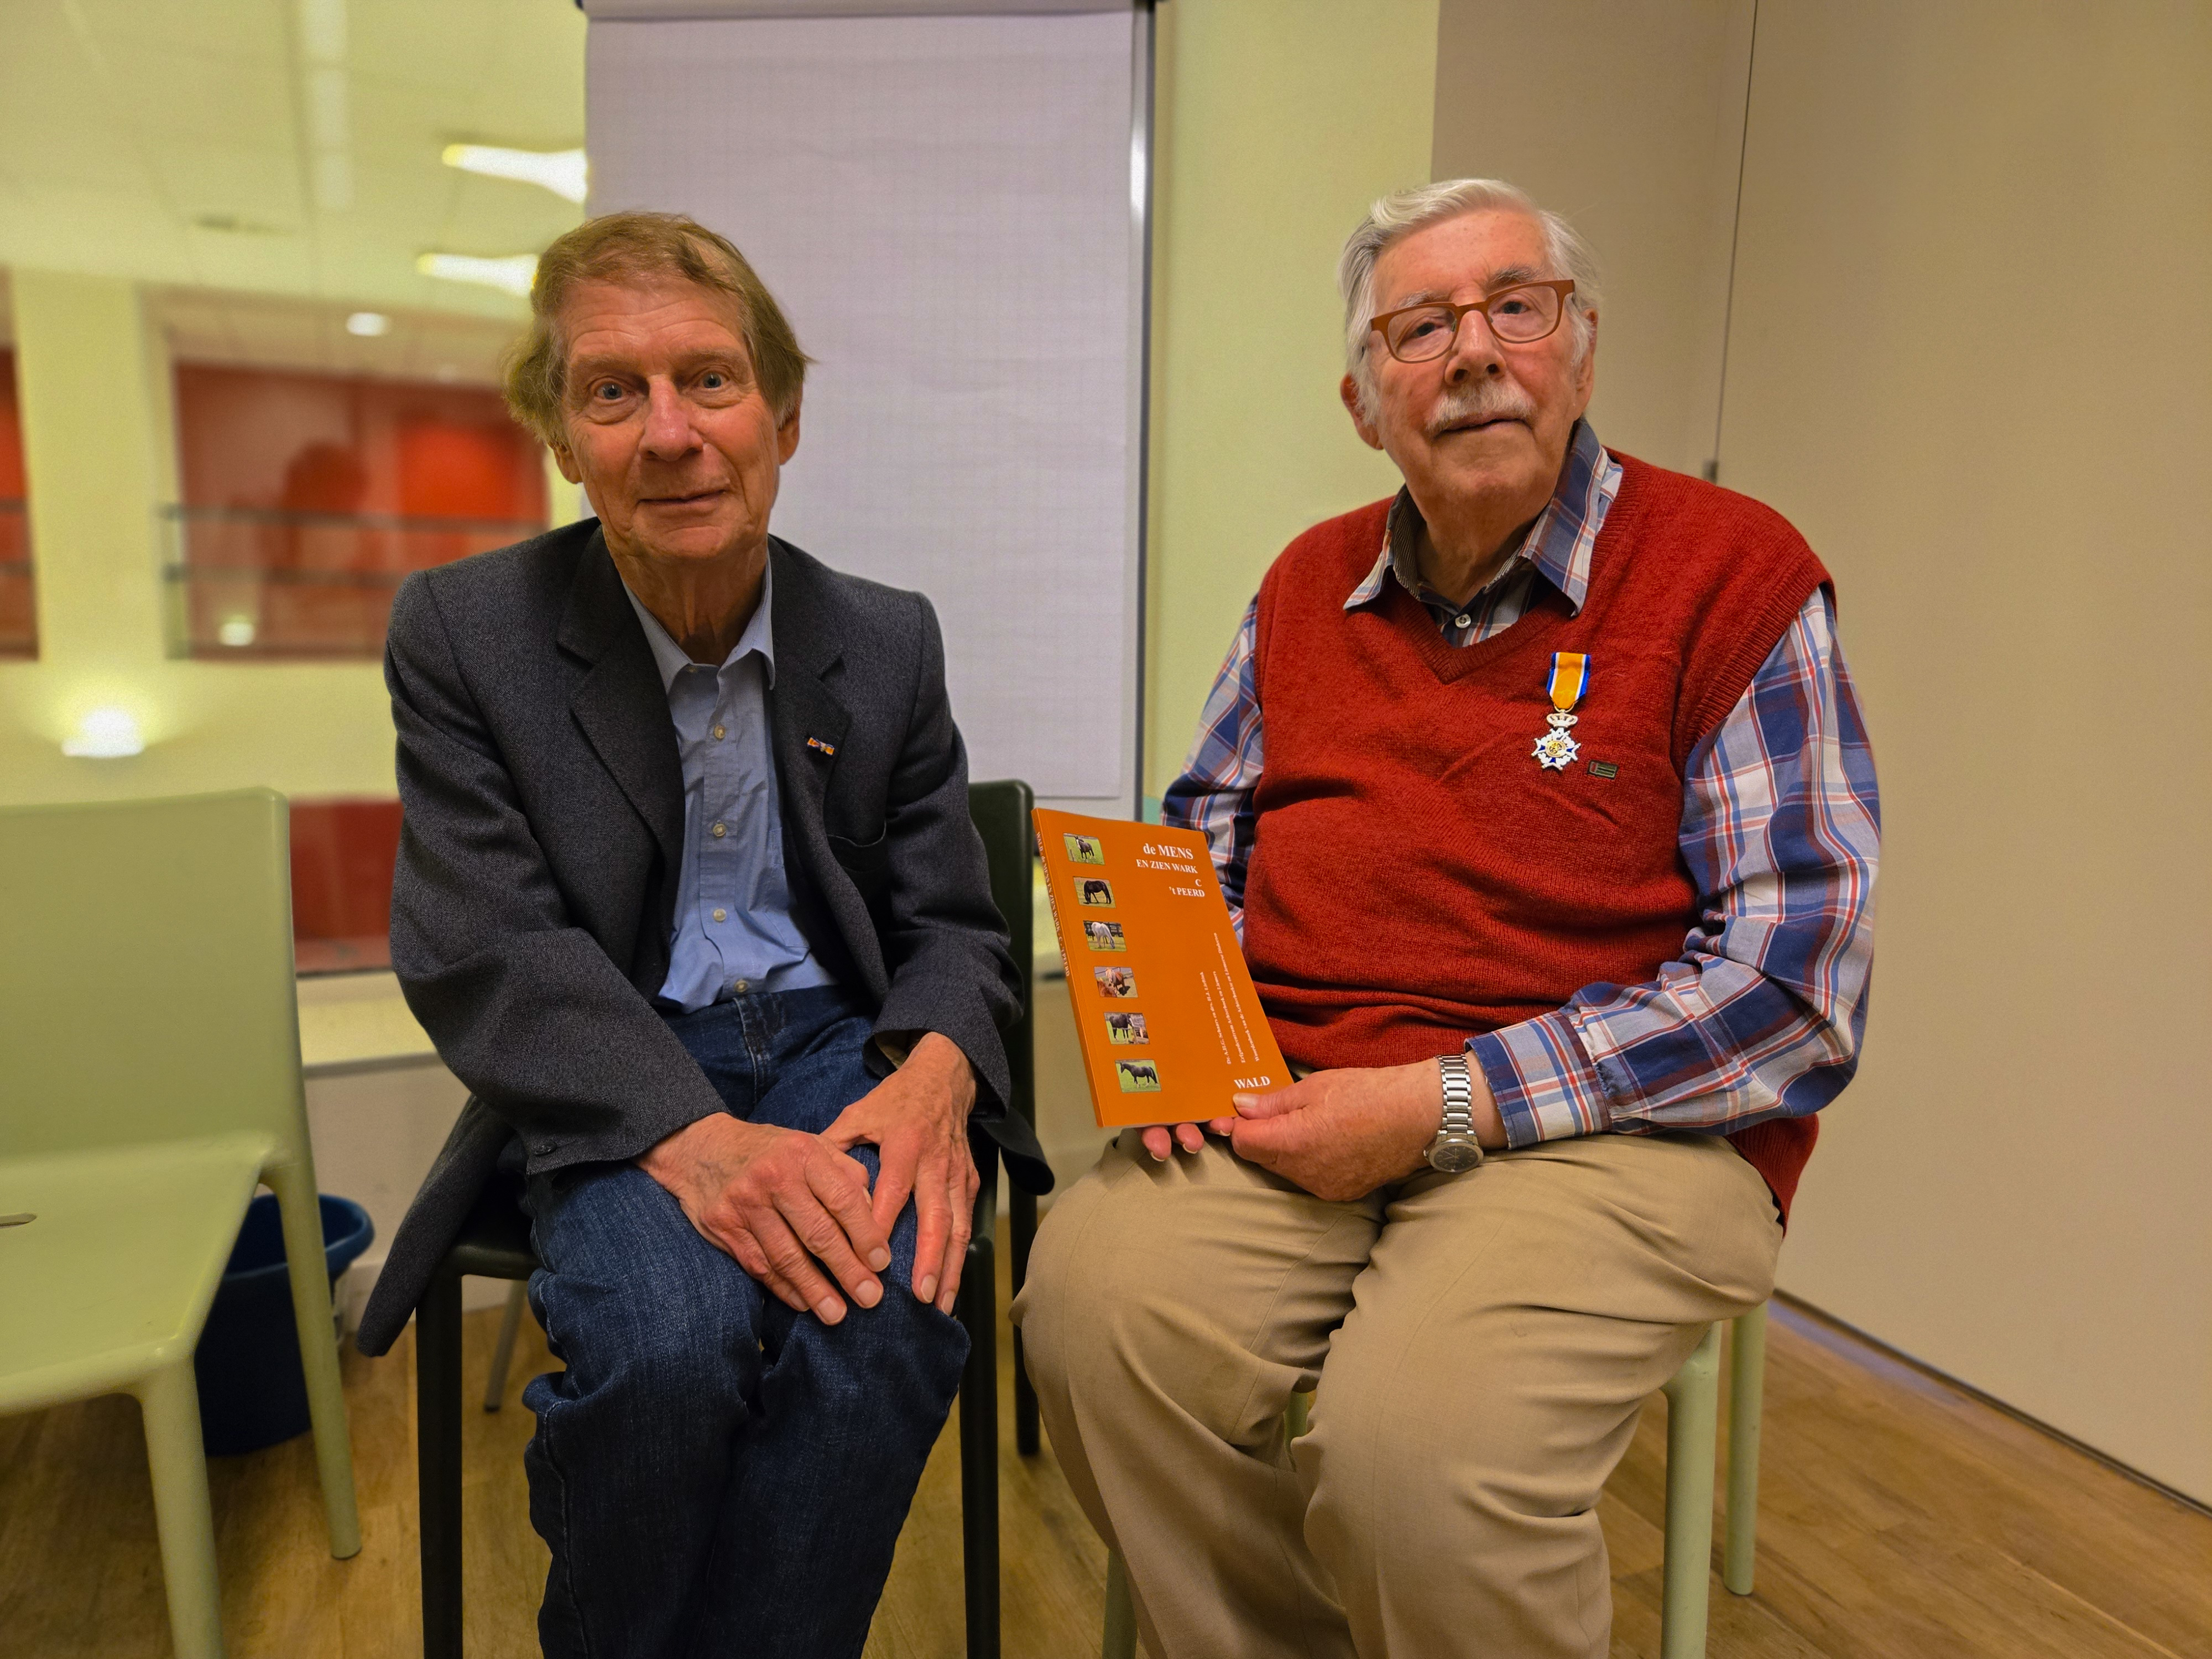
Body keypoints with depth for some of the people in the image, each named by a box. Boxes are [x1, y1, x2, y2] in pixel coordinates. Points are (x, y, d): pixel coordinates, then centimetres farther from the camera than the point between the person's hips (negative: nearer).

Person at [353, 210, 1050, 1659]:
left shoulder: (888, 641, 5)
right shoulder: (463, 632, -2)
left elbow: (952, 927, 5)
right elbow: (482, 955, -10)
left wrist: (934, 1074, -19)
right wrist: (692, 1135, -26)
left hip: (838, 1041, 2)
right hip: (612, 1080, -1)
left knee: (889, 1313, -28)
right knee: (665, 1339, -29)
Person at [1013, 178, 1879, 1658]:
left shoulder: (1738, 576, -2)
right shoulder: (1311, 585, 14)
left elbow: (1794, 988, -9)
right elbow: (1206, 837, 22)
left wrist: (1445, 1106, -15)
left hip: (1619, 1130, -3)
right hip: (1288, 1099, 4)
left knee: (1417, 1443, -29)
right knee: (1096, 1301, -22)